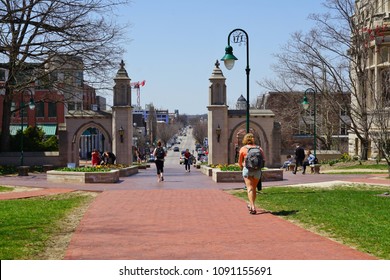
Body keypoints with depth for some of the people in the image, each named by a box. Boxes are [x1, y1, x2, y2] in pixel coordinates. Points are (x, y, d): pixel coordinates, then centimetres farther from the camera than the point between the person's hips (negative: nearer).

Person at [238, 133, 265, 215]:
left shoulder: (243, 149, 1)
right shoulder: (259, 148, 8)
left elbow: (240, 162, 8)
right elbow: (263, 159, 5)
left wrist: (241, 167, 29)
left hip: (247, 169, -3)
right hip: (257, 170, 3)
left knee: (250, 188, -7)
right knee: (254, 188, 17)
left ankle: (253, 207, -20)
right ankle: (251, 205, 30)